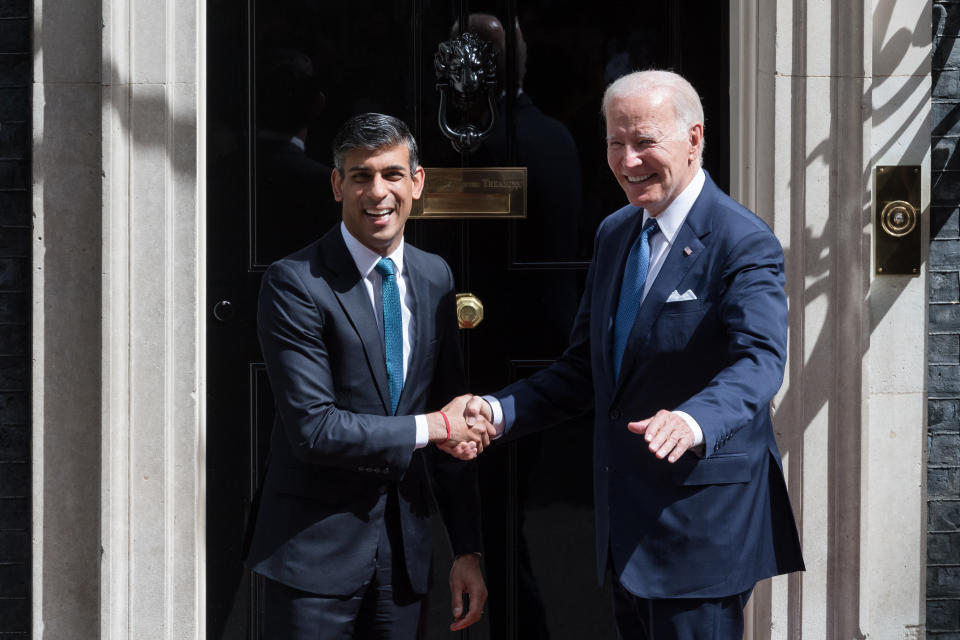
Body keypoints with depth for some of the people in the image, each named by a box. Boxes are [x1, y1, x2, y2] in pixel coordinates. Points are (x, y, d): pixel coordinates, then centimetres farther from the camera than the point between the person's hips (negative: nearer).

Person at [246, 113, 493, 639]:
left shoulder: (435, 277, 8)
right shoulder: (294, 283, -11)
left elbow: (458, 429, 11)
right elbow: (313, 429, -18)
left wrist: (468, 550, 9)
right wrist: (432, 427, -10)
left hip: (405, 551, 5)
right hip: (316, 550, -5)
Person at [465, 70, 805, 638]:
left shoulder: (744, 244, -13)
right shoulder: (614, 234, 12)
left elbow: (759, 360, -28)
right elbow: (584, 366, 16)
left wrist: (695, 420, -48)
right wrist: (501, 410, -1)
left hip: (702, 521, -8)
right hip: (627, 523, 8)